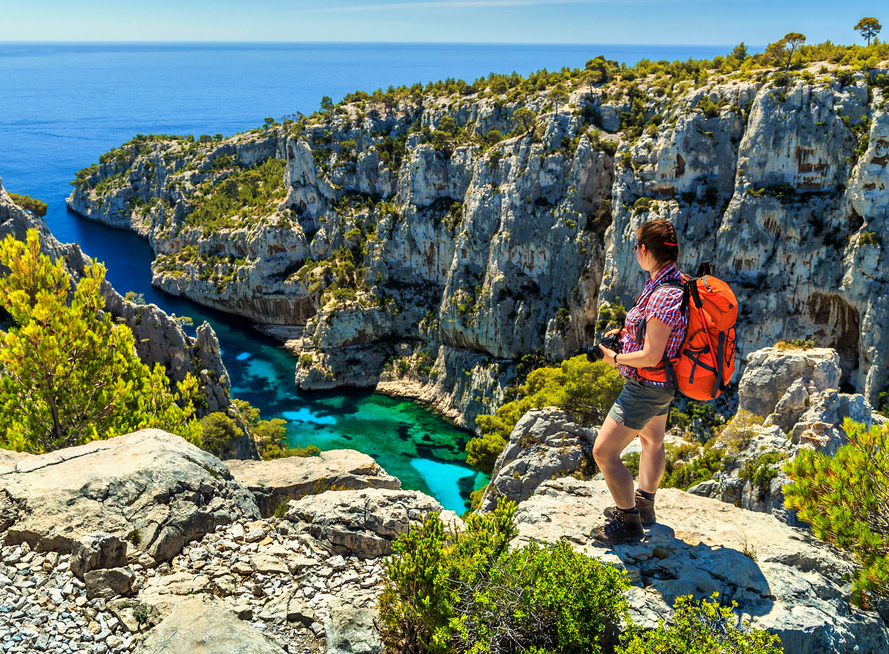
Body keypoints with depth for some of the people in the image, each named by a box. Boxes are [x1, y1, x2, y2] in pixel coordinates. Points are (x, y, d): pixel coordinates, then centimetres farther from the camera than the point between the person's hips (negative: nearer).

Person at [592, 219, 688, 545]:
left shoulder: (664, 296, -31)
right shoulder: (676, 283, 0)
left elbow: (650, 357, -30)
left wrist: (616, 358, -14)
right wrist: (629, 332, 11)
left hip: (645, 387, -11)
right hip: (660, 385, 11)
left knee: (604, 452, -4)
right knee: (652, 440, 27)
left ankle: (629, 522, 11)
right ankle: (644, 505, 47)